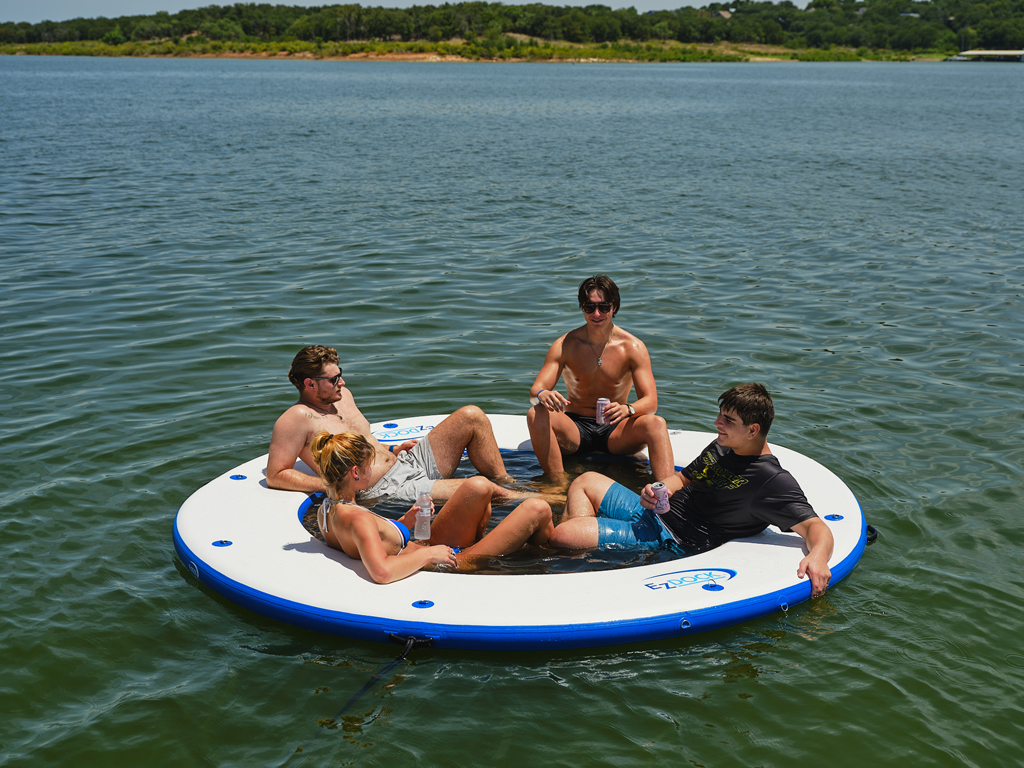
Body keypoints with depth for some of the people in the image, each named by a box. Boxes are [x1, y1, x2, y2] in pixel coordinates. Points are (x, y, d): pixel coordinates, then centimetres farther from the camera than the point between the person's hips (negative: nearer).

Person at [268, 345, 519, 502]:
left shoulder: (342, 395, 15)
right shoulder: (297, 418, -11)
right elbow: (275, 476, -14)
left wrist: (390, 450, 11)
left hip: (409, 462, 9)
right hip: (388, 488, -9)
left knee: (472, 416, -2)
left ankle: (506, 482, 11)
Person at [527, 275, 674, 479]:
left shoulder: (633, 347, -5)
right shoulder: (565, 345, -3)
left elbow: (650, 401, -12)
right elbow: (535, 390, -9)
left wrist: (627, 409, -37)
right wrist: (542, 395, -37)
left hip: (615, 431, -1)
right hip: (575, 428, 1)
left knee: (656, 423, -29)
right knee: (536, 414, -28)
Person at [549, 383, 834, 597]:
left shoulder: (774, 481, -18)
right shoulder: (720, 448, 9)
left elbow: (815, 526, -24)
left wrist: (817, 556, -47)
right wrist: (657, 491, -1)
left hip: (669, 541, -10)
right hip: (655, 515, 10)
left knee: (562, 536, -19)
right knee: (587, 481, 24)